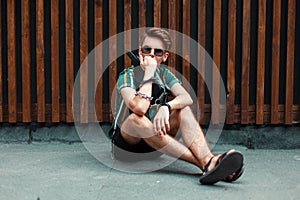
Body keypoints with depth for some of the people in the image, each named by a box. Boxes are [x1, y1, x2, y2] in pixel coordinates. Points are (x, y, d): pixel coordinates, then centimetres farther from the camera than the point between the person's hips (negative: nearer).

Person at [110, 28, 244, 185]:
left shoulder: (163, 74, 5)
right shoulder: (128, 76, -10)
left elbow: (187, 98, -16)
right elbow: (139, 107, -32)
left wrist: (166, 107, -35)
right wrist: (148, 74, -22)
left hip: (154, 142, 4)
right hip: (127, 142, -4)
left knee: (182, 109, -19)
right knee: (136, 119, -37)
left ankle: (208, 159, -45)